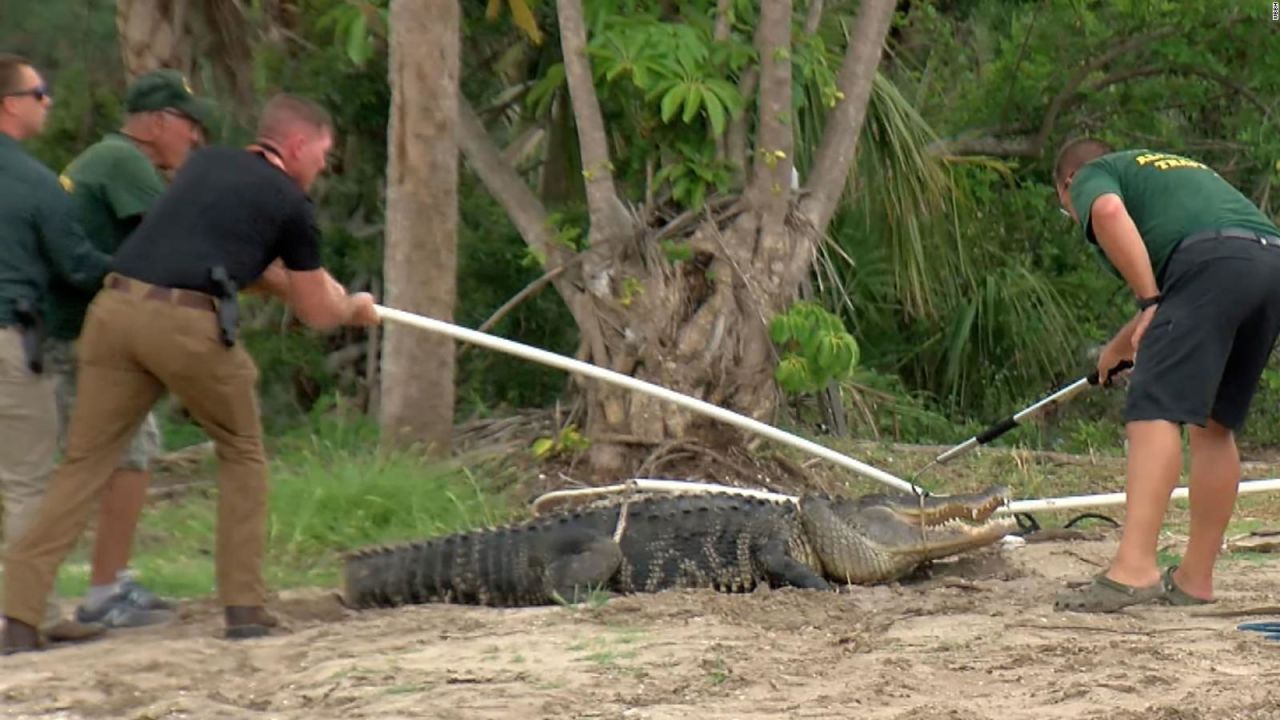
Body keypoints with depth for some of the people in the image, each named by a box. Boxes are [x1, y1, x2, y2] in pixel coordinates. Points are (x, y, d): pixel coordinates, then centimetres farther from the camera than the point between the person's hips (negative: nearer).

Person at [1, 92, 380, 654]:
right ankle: (244, 606, 14)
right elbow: (318, 314, 18)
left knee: (83, 463, 6)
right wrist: (356, 309, 40)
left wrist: (293, 281, 40)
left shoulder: (206, 164, 26)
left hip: (118, 308, 5)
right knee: (241, 454, 18)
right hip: (189, 323, -5)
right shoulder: (290, 204, 10)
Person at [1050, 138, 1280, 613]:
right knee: (1216, 423, 16)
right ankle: (1195, 579, 18)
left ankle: (1134, 569, -28)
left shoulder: (1092, 175, 18)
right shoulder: (1177, 168, 41)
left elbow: (1109, 211, -8)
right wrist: (1120, 347, 60)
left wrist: (1150, 301, -6)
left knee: (1156, 411, -14)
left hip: (1212, 260, -8)